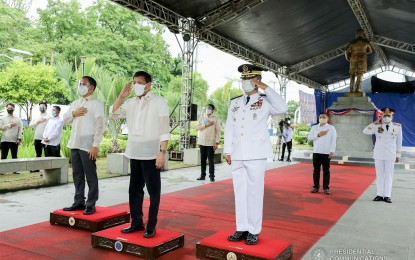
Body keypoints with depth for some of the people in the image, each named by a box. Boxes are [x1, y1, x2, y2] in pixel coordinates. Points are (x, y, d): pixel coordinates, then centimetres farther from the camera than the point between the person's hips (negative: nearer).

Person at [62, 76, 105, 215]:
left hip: (87, 145, -7)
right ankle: (79, 201, 22)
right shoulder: (75, 103, 17)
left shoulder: (96, 104, -6)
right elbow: (65, 120, 19)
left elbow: (100, 126, -12)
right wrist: (73, 114, -2)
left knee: (91, 176, -1)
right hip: (74, 144, 7)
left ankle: (90, 204, 6)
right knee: (77, 174, 12)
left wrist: (95, 145, -17)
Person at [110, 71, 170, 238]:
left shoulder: (159, 102, -5)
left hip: (151, 154, -6)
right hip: (134, 153, 6)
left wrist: (162, 152, -16)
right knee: (134, 189, 13)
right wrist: (121, 96, -1)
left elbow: (164, 130, -9)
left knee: (153, 191, 2)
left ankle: (151, 226, 11)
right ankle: (136, 222, 25)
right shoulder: (130, 103, 11)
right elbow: (113, 115, 9)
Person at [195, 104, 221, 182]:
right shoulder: (201, 118, 12)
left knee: (211, 160, -2)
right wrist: (205, 125, -13)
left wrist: (217, 142, -12)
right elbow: (197, 127, 1)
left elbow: (218, 131, -4)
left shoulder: (216, 119, 1)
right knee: (202, 159, 7)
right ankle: (202, 175, 14)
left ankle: (212, 176, 4)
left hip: (211, 143, -3)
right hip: (202, 142, 4)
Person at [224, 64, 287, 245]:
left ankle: (254, 231, 9)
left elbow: (282, 108, -18)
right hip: (237, 155, 4)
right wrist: (228, 151, 6)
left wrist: (265, 88, -12)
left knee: (255, 192, 0)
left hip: (256, 155, -4)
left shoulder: (265, 102, 2)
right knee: (240, 192, 7)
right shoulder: (234, 103, 15)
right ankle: (242, 229, 16)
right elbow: (229, 128, 13)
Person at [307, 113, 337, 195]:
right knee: (316, 170, 5)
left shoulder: (331, 128, 3)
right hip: (316, 152, 3)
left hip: (326, 152, -3)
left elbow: (333, 140, -2)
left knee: (326, 170, 1)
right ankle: (316, 187, 12)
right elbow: (309, 137, 3)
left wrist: (332, 151, -10)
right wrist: (318, 135, -11)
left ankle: (326, 188, 6)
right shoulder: (314, 127, 11)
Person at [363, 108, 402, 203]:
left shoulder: (397, 126, 2)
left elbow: (399, 141, 6)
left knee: (389, 176, 4)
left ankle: (387, 196, 9)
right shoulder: (377, 126, 1)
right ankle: (379, 195, 12)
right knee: (379, 175, 6)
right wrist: (375, 123, -10)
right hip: (378, 155, 0)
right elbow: (365, 131, -8)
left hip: (390, 156, 0)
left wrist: (398, 155, 5)